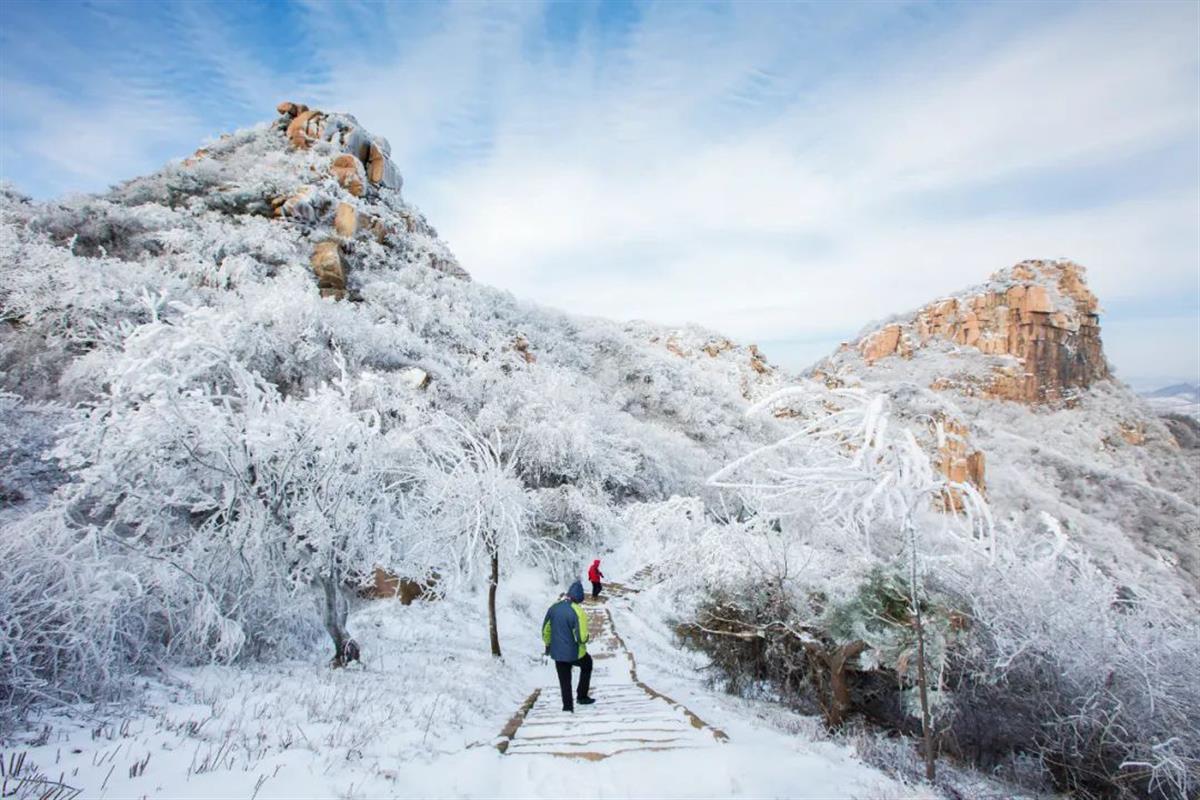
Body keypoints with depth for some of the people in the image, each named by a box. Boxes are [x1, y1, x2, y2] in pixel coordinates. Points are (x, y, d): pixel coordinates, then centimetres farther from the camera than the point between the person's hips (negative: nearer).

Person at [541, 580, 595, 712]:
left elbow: (545, 630, 6)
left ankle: (567, 707, 25)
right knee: (587, 665, 26)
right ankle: (582, 696, 29)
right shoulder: (578, 612, -24)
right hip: (574, 653, -4)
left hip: (557, 653, 4)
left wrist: (548, 644, 21)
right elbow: (582, 637, -25)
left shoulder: (554, 607, -5)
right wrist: (585, 639, -2)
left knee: (565, 681, 20)